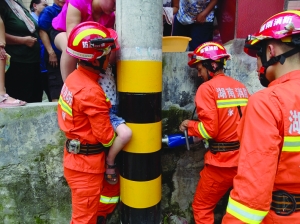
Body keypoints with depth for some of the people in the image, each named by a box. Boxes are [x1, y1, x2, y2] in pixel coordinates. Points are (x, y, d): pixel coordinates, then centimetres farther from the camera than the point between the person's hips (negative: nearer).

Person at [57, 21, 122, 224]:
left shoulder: (74, 78, 0)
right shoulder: (92, 92, -27)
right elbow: (106, 136, -20)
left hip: (76, 154, 8)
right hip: (86, 162, -8)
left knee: (112, 187, 26)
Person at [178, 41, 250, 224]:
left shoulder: (207, 88, -11)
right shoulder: (242, 88, 7)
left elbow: (210, 129, -18)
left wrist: (190, 125, 0)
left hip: (222, 162, -6)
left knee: (202, 208, 14)